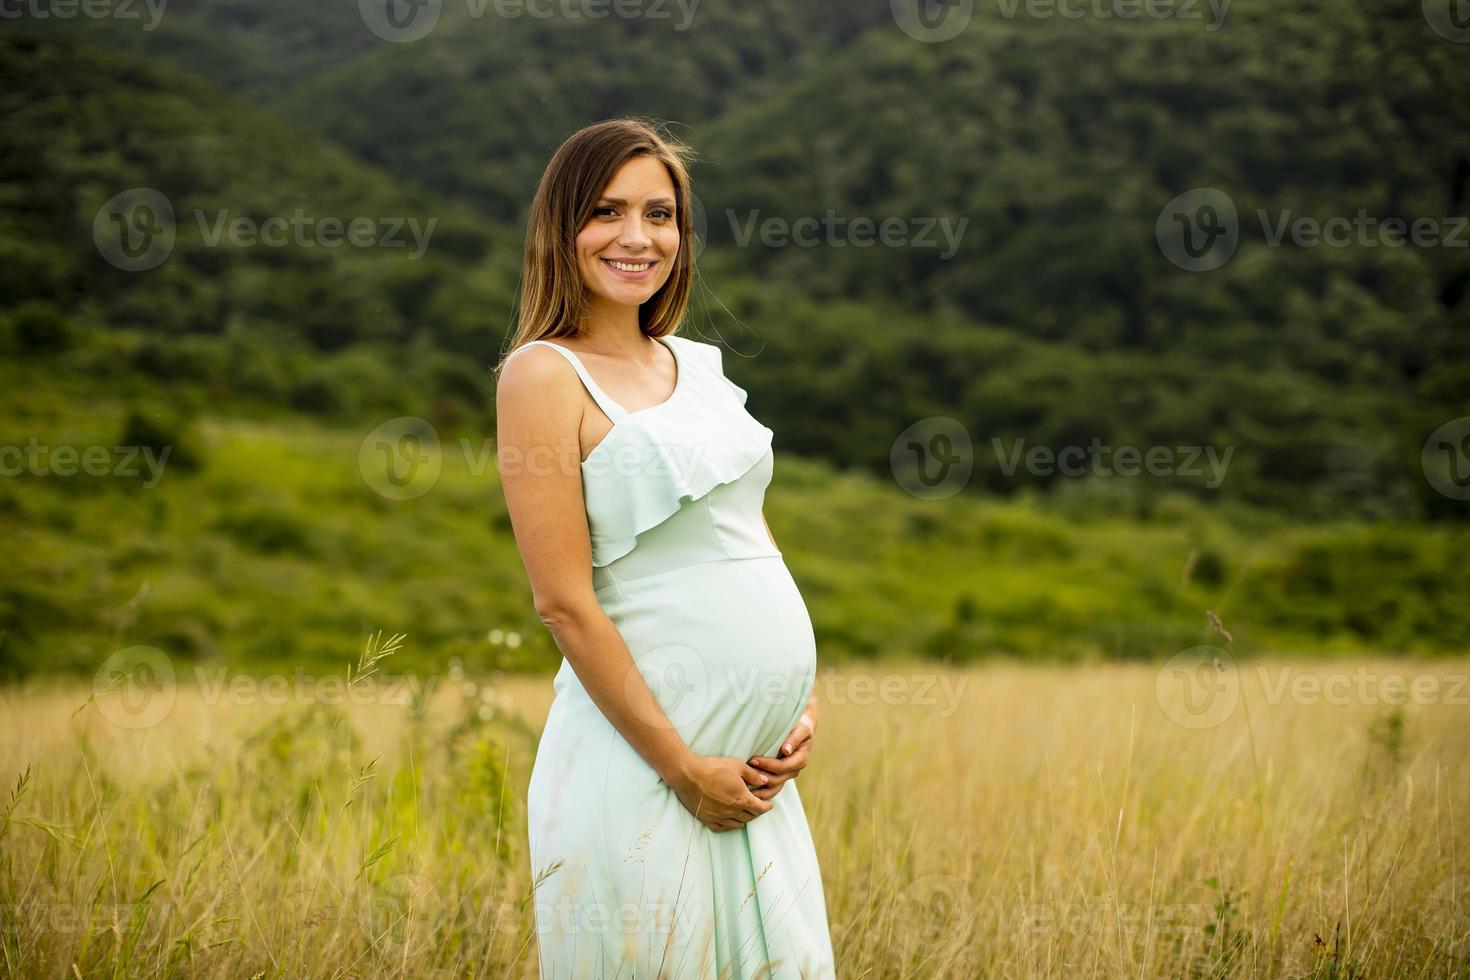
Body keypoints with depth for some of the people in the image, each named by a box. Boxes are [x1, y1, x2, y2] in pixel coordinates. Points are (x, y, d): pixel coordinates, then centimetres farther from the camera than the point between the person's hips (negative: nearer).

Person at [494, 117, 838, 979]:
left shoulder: (699, 365, 12)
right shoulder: (545, 374, -9)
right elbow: (564, 600, -14)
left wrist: (803, 709, 5)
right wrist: (681, 766, -15)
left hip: (757, 760, 7)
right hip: (639, 751, -7)